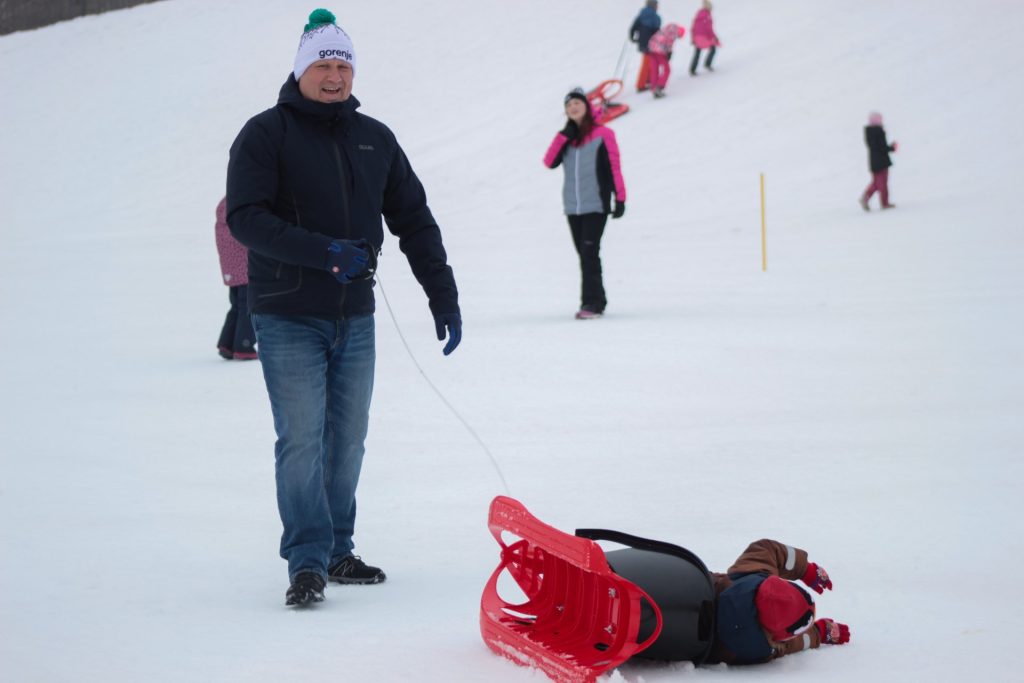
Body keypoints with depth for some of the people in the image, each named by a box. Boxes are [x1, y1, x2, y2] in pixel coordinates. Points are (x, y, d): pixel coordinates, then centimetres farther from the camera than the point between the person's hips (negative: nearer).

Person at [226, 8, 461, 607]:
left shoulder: (375, 139, 11)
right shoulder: (266, 134, -4)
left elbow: (414, 220, 15)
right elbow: (245, 217, -14)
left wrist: (443, 295, 10)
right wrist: (322, 252, -23)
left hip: (355, 319, 5)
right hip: (288, 319, -5)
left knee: (348, 440, 9)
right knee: (301, 440, -9)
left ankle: (338, 551, 21)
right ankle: (308, 563, -4)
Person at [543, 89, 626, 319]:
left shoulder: (603, 134, -2)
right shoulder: (566, 137, 12)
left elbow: (614, 167, -2)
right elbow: (549, 162, -2)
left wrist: (620, 198, -7)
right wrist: (565, 134, -7)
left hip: (595, 205, -5)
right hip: (572, 206, 5)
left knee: (589, 252, -14)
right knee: (585, 255, 7)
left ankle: (592, 303, -14)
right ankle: (597, 301, 14)